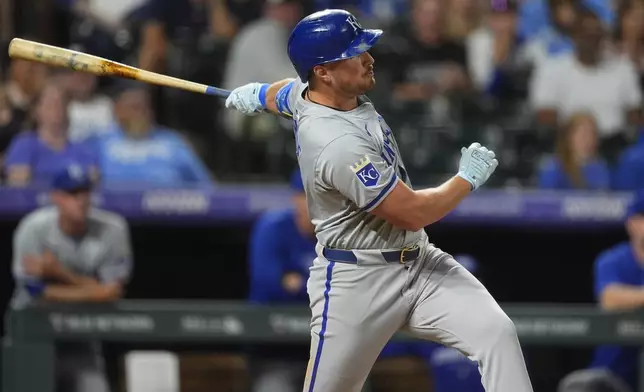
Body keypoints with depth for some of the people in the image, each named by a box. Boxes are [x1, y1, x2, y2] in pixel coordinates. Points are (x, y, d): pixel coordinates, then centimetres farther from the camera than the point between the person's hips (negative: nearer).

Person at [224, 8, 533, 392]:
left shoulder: (306, 91, 1)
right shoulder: (337, 144, -28)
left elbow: (279, 94, 29)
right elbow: (411, 213, -25)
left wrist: (259, 95, 52)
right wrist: (468, 178, -10)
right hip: (356, 283, -9)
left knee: (497, 332, -11)